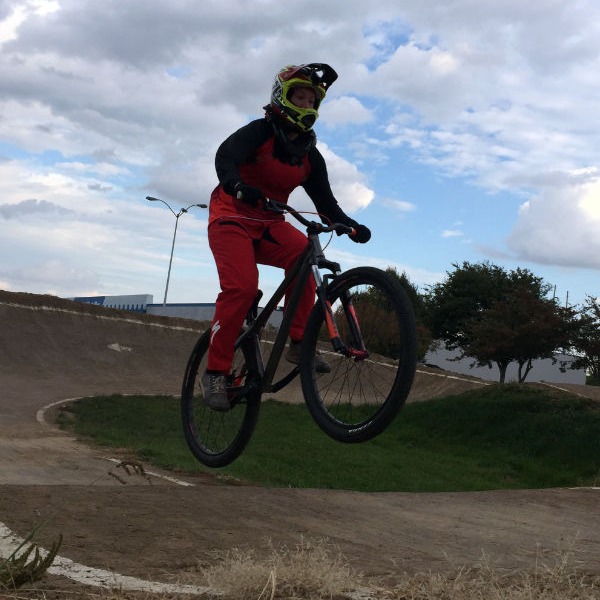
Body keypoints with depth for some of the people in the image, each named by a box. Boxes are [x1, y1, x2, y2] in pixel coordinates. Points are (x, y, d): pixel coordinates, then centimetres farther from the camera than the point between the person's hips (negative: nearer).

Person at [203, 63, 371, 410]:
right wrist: (237, 185, -50)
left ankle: (298, 342, -19)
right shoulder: (259, 131, -10)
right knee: (242, 287, -26)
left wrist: (350, 225, -19)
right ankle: (216, 371, -16)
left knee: (304, 254, -26)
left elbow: (325, 202, 1)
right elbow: (225, 156, -28)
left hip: (269, 226, 5)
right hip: (232, 219, -5)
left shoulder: (310, 156, 6)